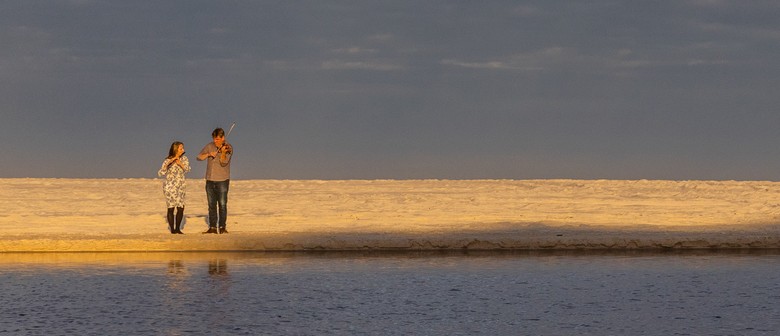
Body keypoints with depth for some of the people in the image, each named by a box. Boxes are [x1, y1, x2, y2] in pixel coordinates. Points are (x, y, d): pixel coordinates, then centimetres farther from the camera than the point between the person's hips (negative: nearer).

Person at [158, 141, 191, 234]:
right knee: (171, 208, -2)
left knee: (181, 208, 1)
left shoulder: (184, 159, 3)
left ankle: (177, 228, 14)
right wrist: (167, 165, -28)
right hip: (170, 187, -4)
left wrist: (180, 164, -25)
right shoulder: (168, 161, -10)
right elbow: (160, 173, -15)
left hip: (180, 187, 4)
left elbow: (187, 170, -10)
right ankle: (172, 229, 4)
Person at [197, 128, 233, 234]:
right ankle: (212, 227, 10)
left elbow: (224, 162, -18)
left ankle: (222, 227, -1)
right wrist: (208, 154, -15)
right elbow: (199, 157, 2)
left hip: (222, 180, -4)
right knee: (211, 205, 6)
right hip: (210, 180, 5)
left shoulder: (228, 148, -7)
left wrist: (223, 152, -35)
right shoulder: (210, 146, 7)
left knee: (222, 204, -6)